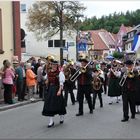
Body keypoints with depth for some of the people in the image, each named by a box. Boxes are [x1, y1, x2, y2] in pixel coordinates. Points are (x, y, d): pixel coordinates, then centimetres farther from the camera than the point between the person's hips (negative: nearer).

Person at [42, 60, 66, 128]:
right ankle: (51, 121, 6)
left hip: (57, 89, -5)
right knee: (50, 104, 1)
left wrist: (59, 90, -20)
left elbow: (61, 83, -12)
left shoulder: (60, 73, -8)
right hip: (50, 89, 5)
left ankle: (61, 118, 28)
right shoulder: (49, 73, 8)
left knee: (58, 104, 5)